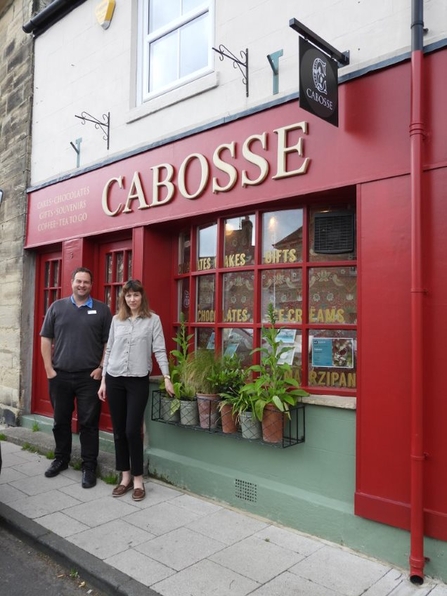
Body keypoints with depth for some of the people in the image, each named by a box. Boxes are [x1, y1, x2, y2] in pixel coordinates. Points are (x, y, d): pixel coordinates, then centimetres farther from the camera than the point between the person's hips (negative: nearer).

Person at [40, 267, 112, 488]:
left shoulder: (102, 309, 2)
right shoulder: (57, 307, 7)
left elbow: (109, 342, 2)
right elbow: (46, 339, 7)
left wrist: (101, 368, -6)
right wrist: (49, 368, 0)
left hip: (89, 377, -2)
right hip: (60, 376, 2)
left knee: (88, 423, 3)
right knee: (60, 420, 14)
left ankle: (89, 466, 13)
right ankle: (61, 459, 32)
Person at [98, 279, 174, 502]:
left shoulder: (153, 320, -1)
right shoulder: (116, 320, 8)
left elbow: (159, 350, -3)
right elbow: (109, 350, 11)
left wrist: (167, 377, -10)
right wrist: (103, 379, 9)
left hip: (139, 380, -3)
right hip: (115, 379, 4)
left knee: (133, 430, -5)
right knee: (119, 430, 8)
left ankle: (138, 479, 10)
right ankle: (125, 476, 22)